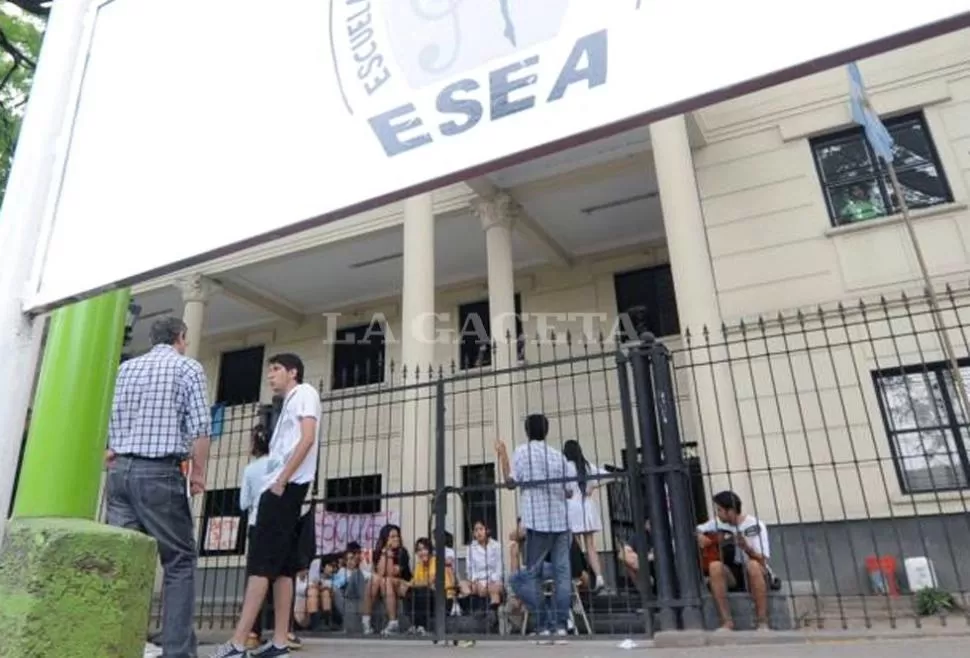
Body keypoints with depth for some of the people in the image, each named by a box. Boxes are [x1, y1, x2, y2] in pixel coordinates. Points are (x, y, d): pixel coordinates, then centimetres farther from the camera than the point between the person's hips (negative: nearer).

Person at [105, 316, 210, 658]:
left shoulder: (125, 367, 17)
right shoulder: (188, 367, 1)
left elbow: (105, 422, 15)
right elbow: (200, 427, -8)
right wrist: (198, 473, -1)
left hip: (121, 470, 6)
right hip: (160, 473, -6)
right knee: (180, 560, 1)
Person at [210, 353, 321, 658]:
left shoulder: (304, 393, 1)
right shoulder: (289, 403, 28)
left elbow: (307, 439, -14)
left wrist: (281, 481, -17)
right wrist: (275, 483, 10)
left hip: (287, 487, -9)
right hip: (278, 488, 9)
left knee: (261, 563, -13)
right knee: (281, 566, 4)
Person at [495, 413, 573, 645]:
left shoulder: (522, 452, 3)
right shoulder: (558, 455, 12)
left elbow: (512, 481, -5)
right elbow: (569, 492, 10)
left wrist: (502, 455, 3)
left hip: (537, 521, -3)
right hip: (560, 520, 3)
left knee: (534, 574, 5)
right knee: (562, 573, 3)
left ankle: (544, 627, 1)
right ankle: (561, 626, -1)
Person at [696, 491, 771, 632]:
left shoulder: (755, 526, -11)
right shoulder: (718, 522, 3)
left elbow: (763, 561, -18)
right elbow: (696, 531, 17)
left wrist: (747, 548, -37)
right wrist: (700, 538, -5)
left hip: (752, 577, -3)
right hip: (730, 575, 3)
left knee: (753, 565, -38)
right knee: (715, 566, -30)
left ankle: (762, 622, -30)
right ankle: (727, 622, -29)